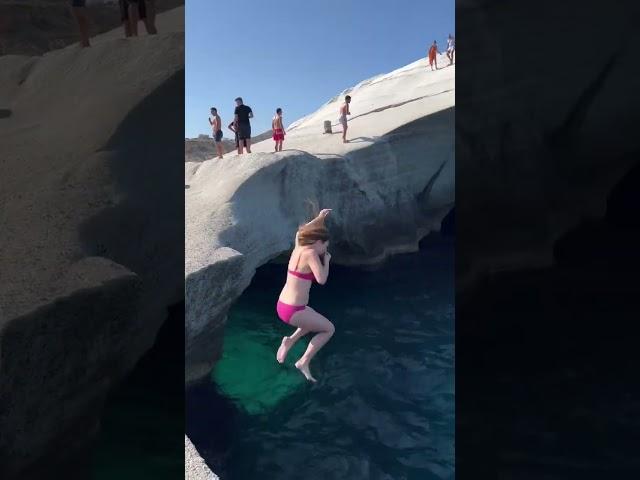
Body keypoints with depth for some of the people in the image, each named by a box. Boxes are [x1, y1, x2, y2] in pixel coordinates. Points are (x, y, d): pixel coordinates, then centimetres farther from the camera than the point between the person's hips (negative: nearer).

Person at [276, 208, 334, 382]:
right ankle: (304, 362, 7)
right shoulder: (310, 253, -17)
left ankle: (290, 340, 20)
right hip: (293, 311, -9)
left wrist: (319, 218, 29)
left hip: (282, 306, 9)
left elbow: (300, 232, 28)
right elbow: (321, 279, -24)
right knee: (329, 329, 11)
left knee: (316, 320, 33)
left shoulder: (298, 248, 6)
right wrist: (326, 260, -8)